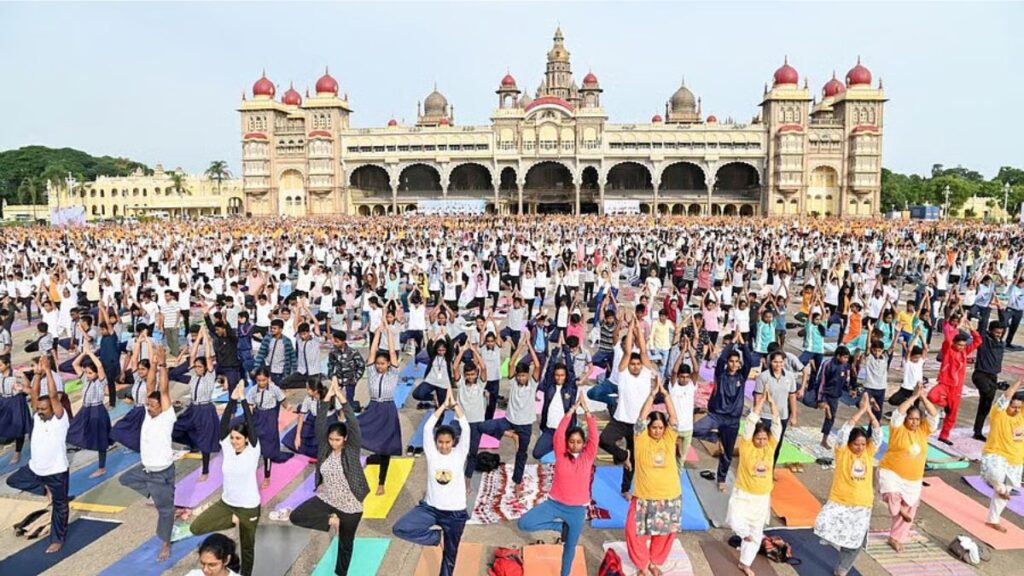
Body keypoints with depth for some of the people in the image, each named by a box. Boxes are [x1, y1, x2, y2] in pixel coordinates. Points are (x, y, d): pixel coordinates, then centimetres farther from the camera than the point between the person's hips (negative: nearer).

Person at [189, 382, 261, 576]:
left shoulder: (253, 451, -16)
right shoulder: (227, 448, -7)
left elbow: (251, 425, -27)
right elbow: (223, 424, -18)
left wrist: (243, 399, -29)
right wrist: (232, 400, -28)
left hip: (249, 507, -4)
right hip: (226, 503, 4)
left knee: (247, 547, 11)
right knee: (195, 527, -8)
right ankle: (232, 520, 8)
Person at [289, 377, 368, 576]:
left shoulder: (352, 449, -15)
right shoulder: (324, 446, -6)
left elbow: (353, 423, -27)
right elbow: (320, 421, -14)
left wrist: (340, 395, -30)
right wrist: (328, 395, -24)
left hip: (350, 505, -3)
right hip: (326, 499, 3)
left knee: (345, 543, 13)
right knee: (295, 516, -10)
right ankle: (331, 520, 7)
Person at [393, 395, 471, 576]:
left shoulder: (459, 454, -7)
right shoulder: (432, 453, -5)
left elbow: (466, 428, -18)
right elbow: (428, 428, -17)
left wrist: (454, 404, -20)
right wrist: (444, 405, -19)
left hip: (455, 512, -1)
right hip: (430, 507, 1)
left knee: (450, 554, 11)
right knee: (399, 529, -16)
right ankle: (436, 536, 2)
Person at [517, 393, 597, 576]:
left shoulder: (588, 456, -3)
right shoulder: (561, 455, -4)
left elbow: (594, 435, -14)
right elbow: (558, 433, -15)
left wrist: (586, 409, -20)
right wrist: (573, 409, -18)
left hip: (577, 509, 0)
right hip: (554, 503, 0)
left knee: (570, 546, 13)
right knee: (523, 523, -14)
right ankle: (560, 526, 6)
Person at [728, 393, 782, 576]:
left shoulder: (770, 447, -4)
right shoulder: (746, 446, -13)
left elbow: (777, 426, -14)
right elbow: (750, 424, -24)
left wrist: (772, 403, -23)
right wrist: (759, 404, -27)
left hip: (762, 497, 3)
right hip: (743, 494, -3)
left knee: (756, 533, 13)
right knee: (735, 522, -19)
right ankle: (745, 533, 16)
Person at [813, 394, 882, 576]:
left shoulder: (869, 452, 3)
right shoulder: (842, 451, -7)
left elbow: (878, 434, -9)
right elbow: (845, 431, -20)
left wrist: (869, 412, -17)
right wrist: (861, 410, -20)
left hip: (862, 505, 3)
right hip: (839, 502, -3)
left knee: (855, 542, 12)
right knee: (825, 527, -27)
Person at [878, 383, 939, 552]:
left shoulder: (923, 430, 4)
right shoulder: (898, 429, -8)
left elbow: (934, 416, -7)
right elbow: (898, 412, -23)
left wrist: (923, 397, -15)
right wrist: (914, 396, -19)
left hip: (913, 479, 5)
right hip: (891, 473, -5)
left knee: (909, 509, 10)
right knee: (892, 495, -31)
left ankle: (895, 538, 28)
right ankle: (900, 511, 5)